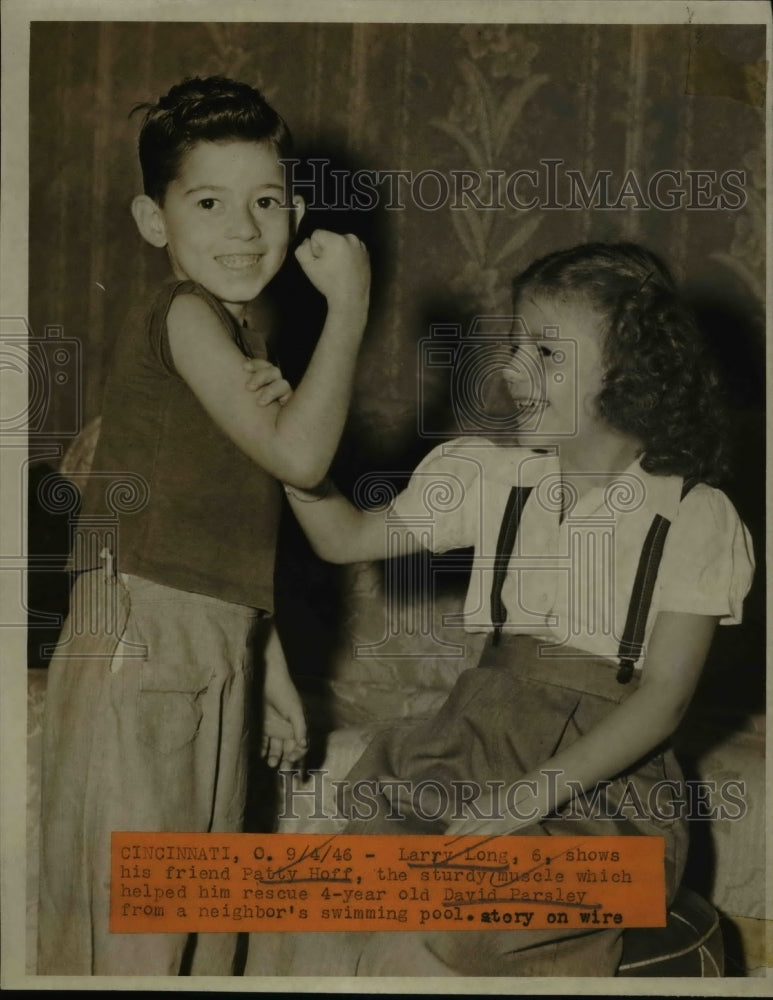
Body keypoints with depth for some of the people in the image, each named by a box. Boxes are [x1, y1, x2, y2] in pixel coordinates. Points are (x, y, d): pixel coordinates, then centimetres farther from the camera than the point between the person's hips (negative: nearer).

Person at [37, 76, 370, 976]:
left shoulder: (239, 335, 16)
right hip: (141, 648, -9)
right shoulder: (183, 315, -12)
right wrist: (348, 305, -14)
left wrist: (269, 664, 19)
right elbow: (298, 453, -21)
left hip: (216, 658, 9)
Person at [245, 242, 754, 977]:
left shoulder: (695, 520, -5)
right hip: (475, 750, 4)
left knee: (439, 936, -29)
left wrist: (534, 792, -22)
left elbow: (664, 694, -11)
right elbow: (347, 539, 12)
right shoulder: (491, 478, 7)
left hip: (603, 778, -3)